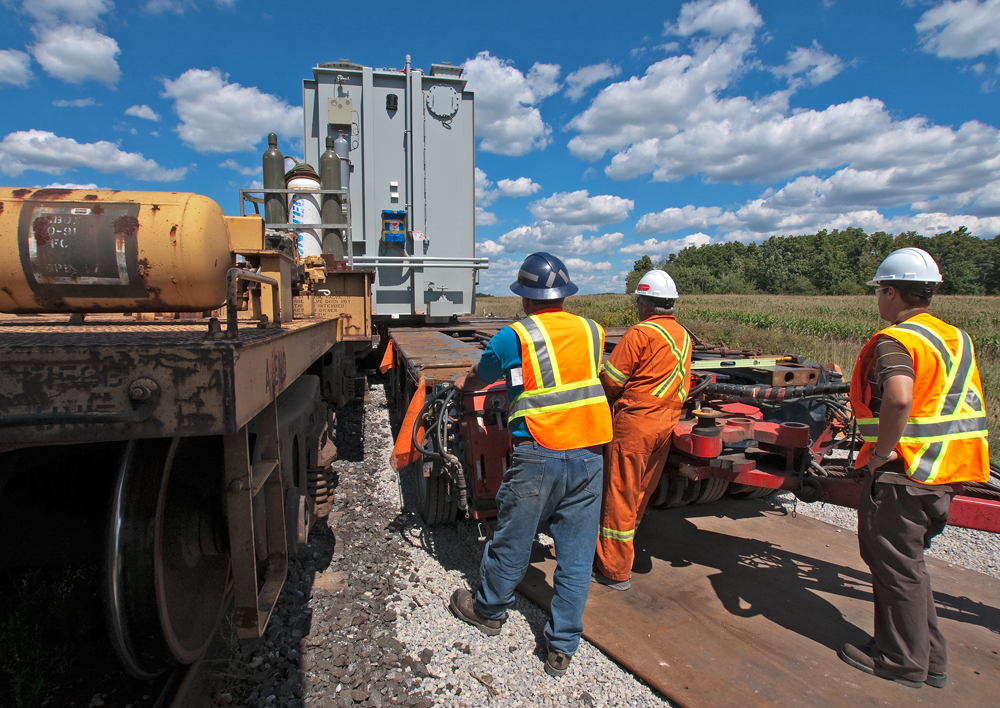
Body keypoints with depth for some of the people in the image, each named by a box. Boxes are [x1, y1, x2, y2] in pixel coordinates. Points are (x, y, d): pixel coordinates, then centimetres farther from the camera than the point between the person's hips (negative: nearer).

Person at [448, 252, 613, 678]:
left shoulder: (514, 337, -6)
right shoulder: (592, 332, 6)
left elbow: (478, 378, 11)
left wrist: (461, 384, 35)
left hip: (539, 458, -4)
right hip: (589, 456, 4)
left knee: (512, 542, 16)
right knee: (576, 555, 12)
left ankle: (488, 610, 39)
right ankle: (562, 647, 24)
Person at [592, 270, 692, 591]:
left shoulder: (641, 333, -16)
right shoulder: (683, 335, 8)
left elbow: (610, 380, -13)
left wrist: (611, 405, 6)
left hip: (635, 422, -8)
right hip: (667, 423, 8)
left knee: (620, 494, 2)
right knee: (642, 491, 18)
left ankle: (615, 570, 11)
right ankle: (619, 551, 35)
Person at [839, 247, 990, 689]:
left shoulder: (895, 341, -17)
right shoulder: (956, 338, 12)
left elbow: (898, 399, -36)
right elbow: (969, 404, 21)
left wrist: (880, 453, -22)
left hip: (901, 474, -9)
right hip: (943, 474, 9)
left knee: (895, 566, 6)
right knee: (908, 562, 21)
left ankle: (901, 662, 21)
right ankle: (930, 659, 32)